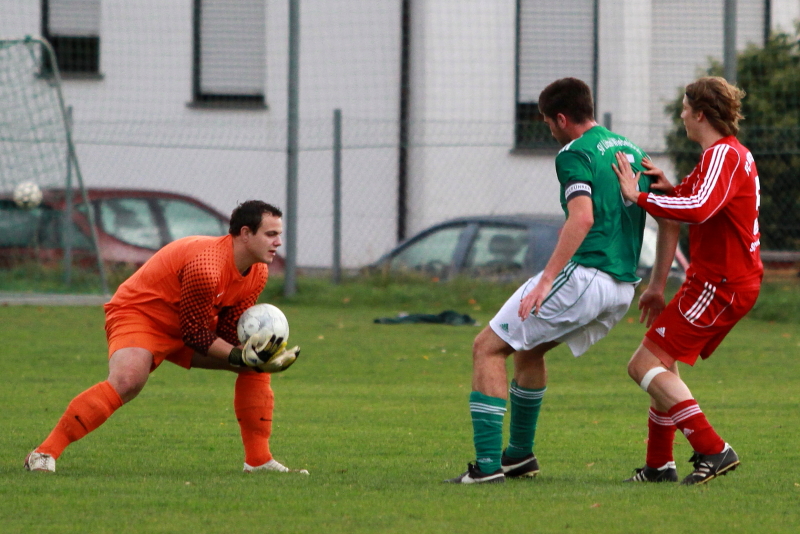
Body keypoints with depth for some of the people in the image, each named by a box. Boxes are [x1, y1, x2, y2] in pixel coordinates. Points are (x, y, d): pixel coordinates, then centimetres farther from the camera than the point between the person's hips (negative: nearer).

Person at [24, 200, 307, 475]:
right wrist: (241, 356, -26)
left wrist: (254, 355, -18)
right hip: (138, 314, -10)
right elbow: (196, 334, -24)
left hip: (187, 324, 10)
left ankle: (258, 460, 10)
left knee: (256, 366, 3)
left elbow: (230, 333, 0)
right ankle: (44, 454, -33)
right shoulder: (206, 266, -30)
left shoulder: (258, 273, -2)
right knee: (127, 381, -36)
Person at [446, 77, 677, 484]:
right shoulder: (632, 152, 18)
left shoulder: (575, 154, -7)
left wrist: (547, 279, -24)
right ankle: (520, 454, 33)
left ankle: (487, 464, -11)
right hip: (622, 289, 9)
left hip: (583, 276, -9)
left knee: (487, 348, -1)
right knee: (528, 348, 29)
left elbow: (582, 218, -23)